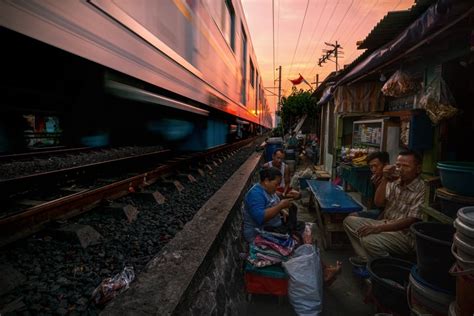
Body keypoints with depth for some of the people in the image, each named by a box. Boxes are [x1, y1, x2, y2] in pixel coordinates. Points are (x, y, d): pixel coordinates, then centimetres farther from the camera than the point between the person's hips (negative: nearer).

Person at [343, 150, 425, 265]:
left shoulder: (421, 190, -17)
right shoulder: (394, 182, 2)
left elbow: (411, 221, -22)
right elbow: (378, 202, -5)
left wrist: (379, 228, -28)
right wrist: (385, 179, -16)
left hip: (404, 235, -7)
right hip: (385, 224, 8)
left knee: (369, 240, -32)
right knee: (349, 220, 2)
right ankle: (366, 258, 3)